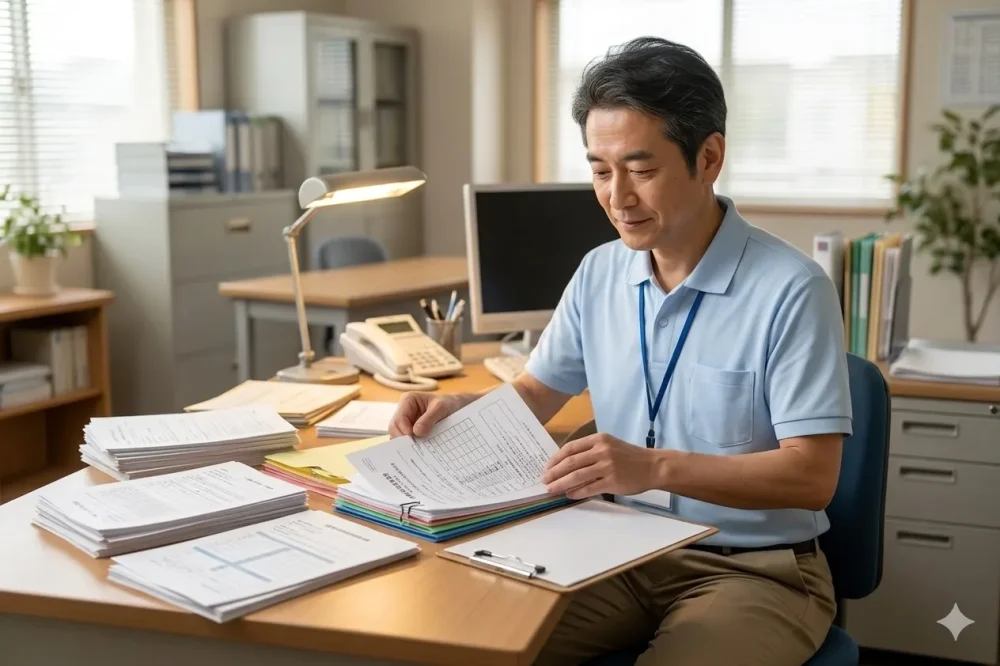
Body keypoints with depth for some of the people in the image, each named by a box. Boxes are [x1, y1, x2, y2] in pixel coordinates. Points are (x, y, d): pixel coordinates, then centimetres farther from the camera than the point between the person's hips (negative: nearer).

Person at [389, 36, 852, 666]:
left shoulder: (791, 288, -17)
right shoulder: (598, 273, 3)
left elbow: (813, 475, -20)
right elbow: (537, 393, 15)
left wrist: (655, 467, -33)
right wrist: (460, 407, -6)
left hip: (756, 571, -4)